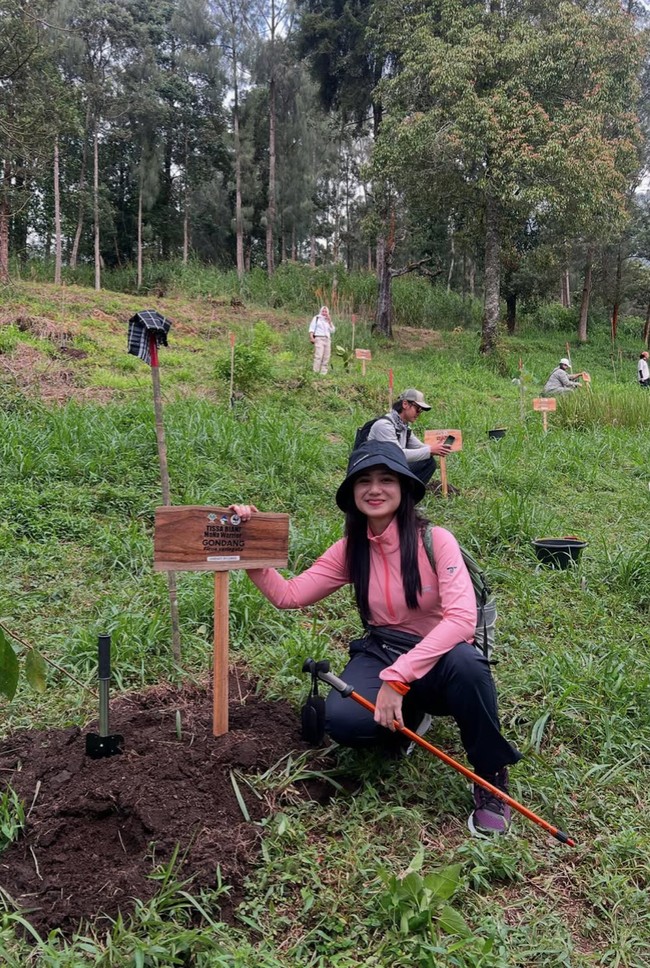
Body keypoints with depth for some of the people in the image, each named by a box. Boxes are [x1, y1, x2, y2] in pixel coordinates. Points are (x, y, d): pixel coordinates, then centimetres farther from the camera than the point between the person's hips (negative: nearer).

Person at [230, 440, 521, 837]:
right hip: (382, 654, 4)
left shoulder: (435, 540, -16)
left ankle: (492, 778, -12)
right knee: (342, 720, -27)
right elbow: (288, 595, 0)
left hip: (439, 659, -3)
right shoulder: (350, 550, -1)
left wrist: (398, 678, -35)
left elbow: (462, 618, -28)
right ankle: (407, 718, 11)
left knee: (465, 661, -39)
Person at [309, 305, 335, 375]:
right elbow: (312, 328, 5)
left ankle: (323, 373, 2)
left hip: (327, 339, 5)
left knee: (326, 357, -1)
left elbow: (333, 330, 13)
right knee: (318, 356, -18)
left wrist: (329, 321, 5)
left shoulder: (328, 321, 23)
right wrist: (311, 337, -9)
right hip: (319, 338, -5)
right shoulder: (316, 318, 13)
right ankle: (315, 372, -21)